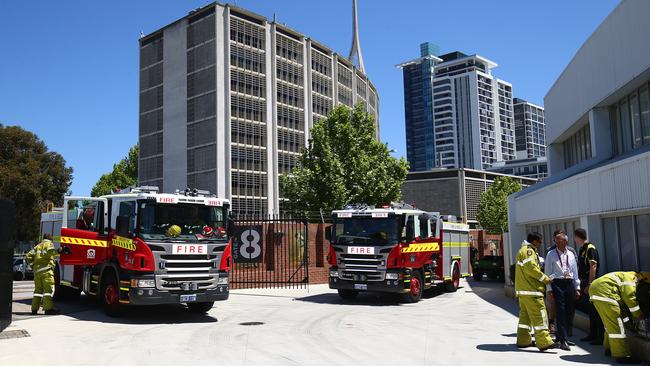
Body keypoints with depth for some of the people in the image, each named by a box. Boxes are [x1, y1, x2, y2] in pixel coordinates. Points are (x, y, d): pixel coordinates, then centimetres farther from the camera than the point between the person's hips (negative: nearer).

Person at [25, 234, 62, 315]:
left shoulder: (37, 246, 26)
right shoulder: (49, 244, 6)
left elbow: (29, 256, 18)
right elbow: (50, 251, -17)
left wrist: (33, 264, 22)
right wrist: (58, 251, -30)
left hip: (37, 270, 7)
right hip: (46, 269, -7)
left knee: (38, 289, 12)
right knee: (48, 288, -10)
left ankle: (34, 309, 11)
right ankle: (48, 308, -16)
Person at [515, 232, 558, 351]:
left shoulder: (523, 250, 22)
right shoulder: (529, 251, -11)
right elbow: (531, 268, -21)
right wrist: (545, 278, -12)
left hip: (522, 289, 11)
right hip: (531, 290, -11)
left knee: (525, 314, 13)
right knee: (539, 315, -10)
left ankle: (523, 340, 18)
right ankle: (544, 342, -10)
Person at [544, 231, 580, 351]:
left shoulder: (571, 255, 12)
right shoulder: (551, 255, 0)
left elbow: (575, 272, 15)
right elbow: (548, 273, -1)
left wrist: (577, 288, 13)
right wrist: (549, 289, -6)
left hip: (570, 283, 5)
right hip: (557, 283, -4)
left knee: (569, 312, 8)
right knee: (560, 312, -8)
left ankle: (560, 336, 22)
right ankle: (563, 340, -8)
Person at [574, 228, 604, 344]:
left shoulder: (590, 248, -13)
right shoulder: (582, 249, 15)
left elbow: (593, 267, -19)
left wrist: (589, 285, -22)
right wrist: (582, 285, 17)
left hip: (590, 283, -9)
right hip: (584, 282, 9)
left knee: (594, 310, -5)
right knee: (589, 310, 14)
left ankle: (601, 336, 0)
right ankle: (593, 334, 22)